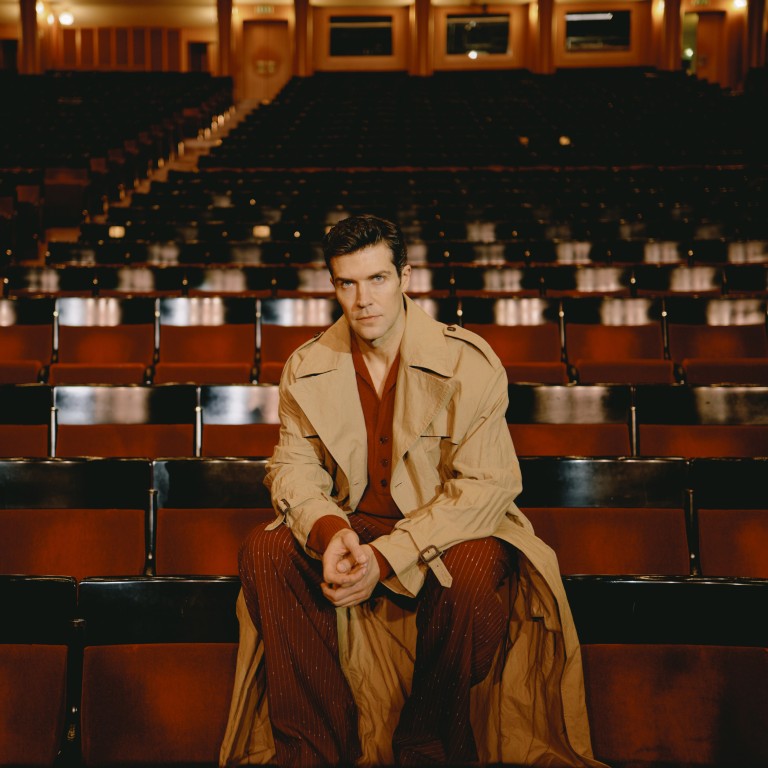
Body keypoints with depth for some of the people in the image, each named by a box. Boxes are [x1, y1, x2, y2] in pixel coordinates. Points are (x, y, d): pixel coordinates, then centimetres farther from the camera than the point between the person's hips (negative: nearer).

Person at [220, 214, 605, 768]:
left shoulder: (469, 363, -13)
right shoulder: (308, 367, 1)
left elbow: (485, 484, -17)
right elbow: (294, 467, 1)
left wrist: (387, 556, -26)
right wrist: (328, 530, -24)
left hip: (445, 533, -3)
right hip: (349, 525, 4)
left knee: (476, 569, -36)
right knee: (266, 551, -22)